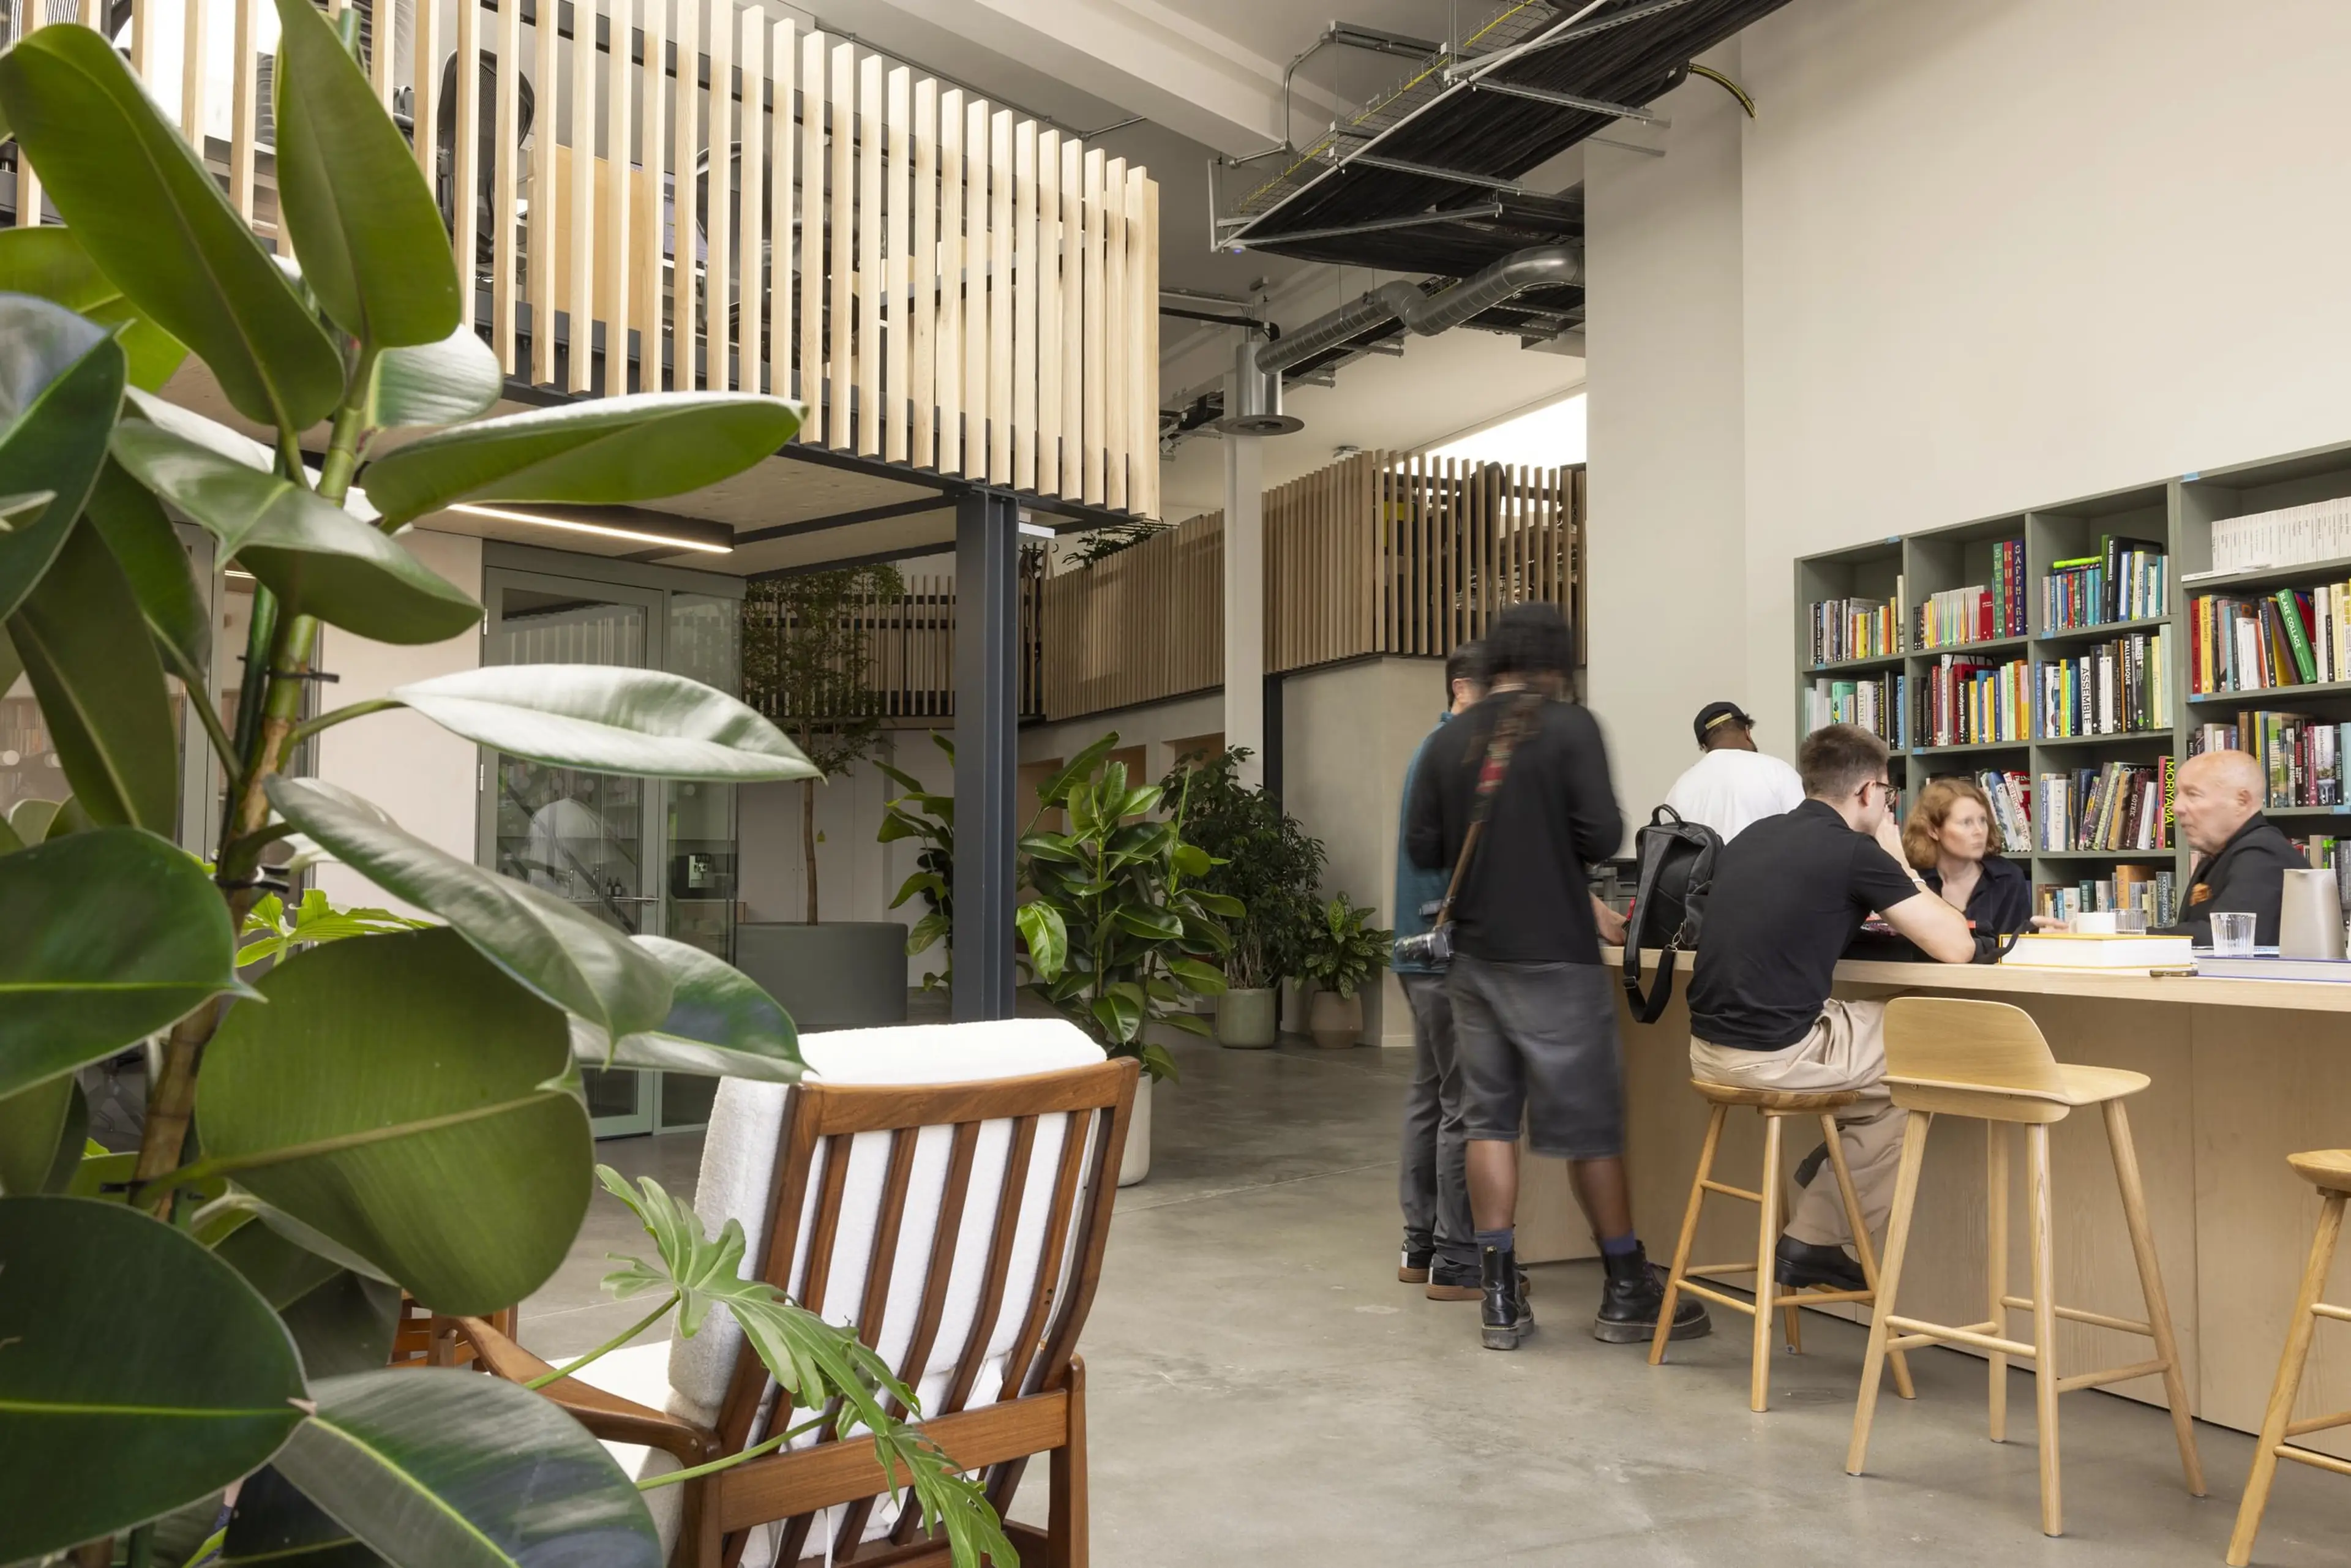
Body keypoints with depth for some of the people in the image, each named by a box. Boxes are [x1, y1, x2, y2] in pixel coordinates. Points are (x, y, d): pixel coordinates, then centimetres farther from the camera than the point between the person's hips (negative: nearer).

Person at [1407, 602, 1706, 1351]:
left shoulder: (1448, 741, 4)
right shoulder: (1570, 728, -8)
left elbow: (1423, 849, 4)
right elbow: (1602, 836, -13)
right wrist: (1555, 842, 8)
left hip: (1475, 955, 4)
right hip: (1554, 958, -4)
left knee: (1490, 1119, 8)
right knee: (1589, 1124, 5)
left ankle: (1499, 1298, 10)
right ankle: (1627, 1293, 17)